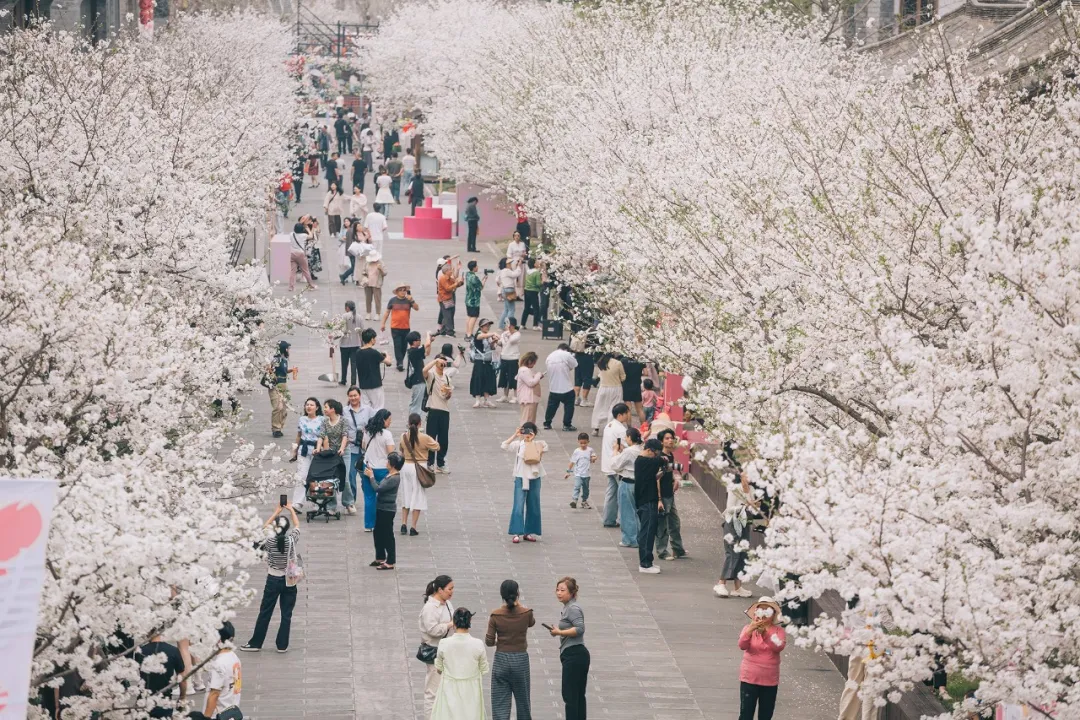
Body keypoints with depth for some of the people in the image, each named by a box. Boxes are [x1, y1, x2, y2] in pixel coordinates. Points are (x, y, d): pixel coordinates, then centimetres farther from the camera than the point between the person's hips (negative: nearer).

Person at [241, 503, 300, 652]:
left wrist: (276, 513, 11)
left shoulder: (270, 541, -13)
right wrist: (291, 509, 16)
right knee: (286, 614, 9)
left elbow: (264, 528, 7)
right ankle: (282, 645, 11)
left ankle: (255, 643, 16)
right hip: (289, 581, 0)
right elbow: (297, 525, 6)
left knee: (265, 613, 9)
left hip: (273, 581, 0)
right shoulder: (291, 540, -13)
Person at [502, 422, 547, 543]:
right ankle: (516, 533, -6)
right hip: (521, 478, -3)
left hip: (534, 478, 3)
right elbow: (504, 446, -16)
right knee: (518, 506, -7)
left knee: (533, 507, 9)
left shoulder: (538, 445, 3)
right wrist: (515, 435, -20)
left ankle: (529, 532, 18)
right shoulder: (518, 445, -3)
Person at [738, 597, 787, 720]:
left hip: (770, 681, 2)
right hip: (749, 679, -2)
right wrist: (751, 629, -36)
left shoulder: (778, 631, -1)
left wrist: (766, 632, -31)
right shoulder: (749, 628, -3)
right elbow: (742, 645, -20)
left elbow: (779, 647, -19)